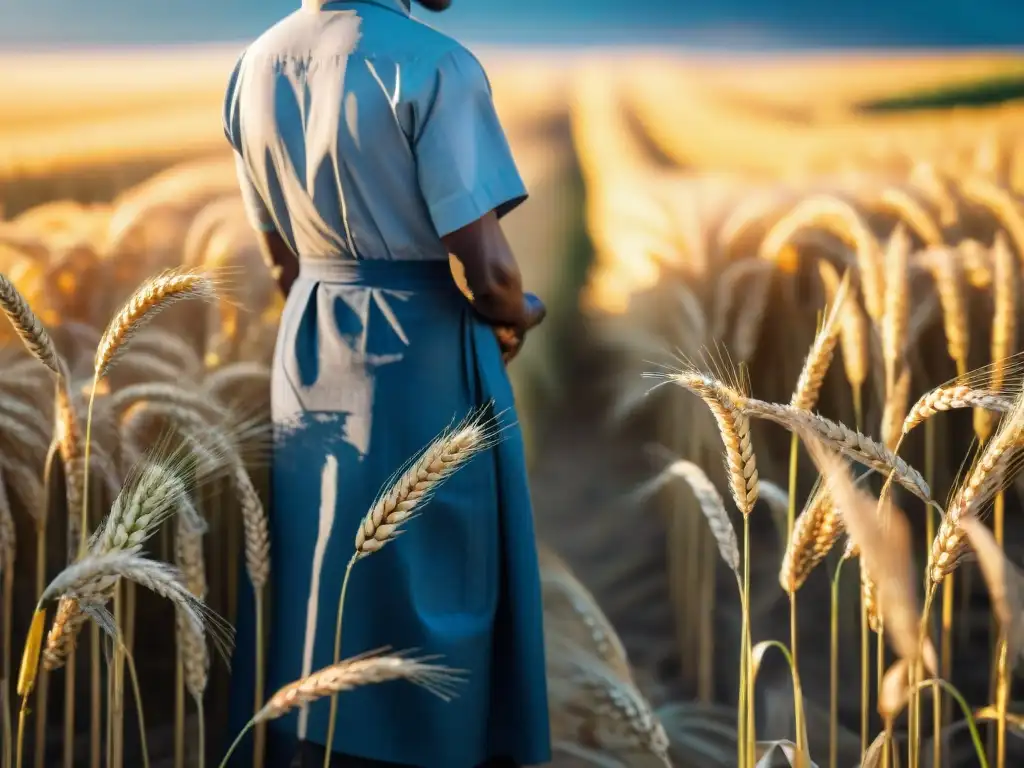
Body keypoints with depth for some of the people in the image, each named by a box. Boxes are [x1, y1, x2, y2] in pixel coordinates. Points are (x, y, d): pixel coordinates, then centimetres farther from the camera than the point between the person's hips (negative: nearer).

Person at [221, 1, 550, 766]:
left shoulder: (255, 67, 3)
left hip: (309, 346, 6)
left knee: (315, 596, 14)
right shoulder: (433, 66, -18)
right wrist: (516, 316, 2)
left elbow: (284, 260, 10)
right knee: (434, 597, 5)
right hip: (424, 357, -6)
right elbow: (487, 270, -18)